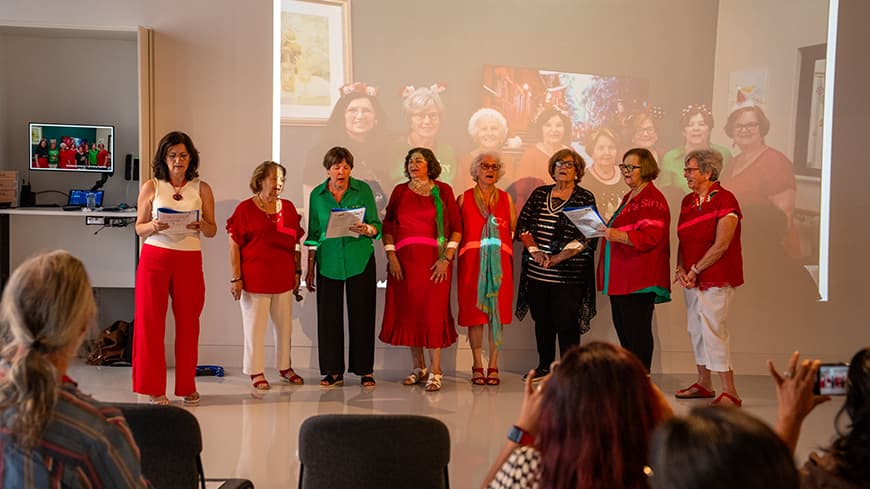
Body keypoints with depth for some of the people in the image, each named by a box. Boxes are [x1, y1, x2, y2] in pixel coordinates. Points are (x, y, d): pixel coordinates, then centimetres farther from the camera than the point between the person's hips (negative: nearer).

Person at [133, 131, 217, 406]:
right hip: (155, 258, -1)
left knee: (188, 323, 3)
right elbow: (139, 228, 5)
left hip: (189, 260, 1)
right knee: (150, 322, -2)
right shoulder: (151, 187, 4)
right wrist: (154, 226, -15)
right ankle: (154, 387, 7)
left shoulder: (202, 189, 7)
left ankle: (187, 386, 16)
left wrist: (201, 225, -14)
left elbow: (212, 231, 7)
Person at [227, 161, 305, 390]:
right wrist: (235, 278, -11)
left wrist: (297, 272, 11)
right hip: (255, 279, -5)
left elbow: (295, 244, 14)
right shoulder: (245, 208, -5)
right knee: (255, 326, 3)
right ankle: (256, 371, 14)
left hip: (283, 278, 5)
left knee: (285, 324, 12)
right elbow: (234, 245, -7)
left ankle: (284, 367, 27)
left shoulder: (288, 208, 9)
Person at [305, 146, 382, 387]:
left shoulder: (363, 190, 0)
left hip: (360, 261, -1)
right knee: (329, 315, 1)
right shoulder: (317, 195, 5)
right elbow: (314, 234, 10)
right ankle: (333, 371, 12)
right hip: (328, 262, 2)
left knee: (362, 314, 0)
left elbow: (377, 226, -2)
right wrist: (310, 268, 8)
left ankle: (365, 370, 10)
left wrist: (366, 229, -25)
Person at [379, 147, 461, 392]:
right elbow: (388, 226, 9)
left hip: (434, 259, -3)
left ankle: (435, 371, -1)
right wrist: (391, 256, -3)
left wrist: (446, 258, -8)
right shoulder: (400, 191, 12)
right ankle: (418, 367, 17)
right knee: (408, 311, 4)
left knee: (434, 311, -6)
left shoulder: (443, 190, 5)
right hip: (404, 259, 3)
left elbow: (456, 227, 2)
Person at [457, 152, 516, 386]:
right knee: (474, 313, -1)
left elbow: (515, 230, 10)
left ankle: (493, 366, 8)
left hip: (499, 262, 1)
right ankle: (477, 366, 8)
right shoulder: (464, 198, 9)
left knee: (497, 313, 0)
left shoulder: (506, 198, 12)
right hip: (472, 261, -1)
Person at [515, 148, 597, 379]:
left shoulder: (585, 198, 0)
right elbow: (522, 225, 8)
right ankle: (544, 366, 24)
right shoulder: (539, 194, 13)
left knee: (566, 323, -4)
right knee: (542, 321, 12)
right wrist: (535, 250, -7)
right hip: (536, 272, 4)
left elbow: (586, 237, -8)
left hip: (568, 273, -4)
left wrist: (557, 258, -14)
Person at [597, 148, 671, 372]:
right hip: (620, 277, 10)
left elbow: (650, 237, -21)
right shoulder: (629, 197, 21)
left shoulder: (652, 199, -10)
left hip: (639, 280, -10)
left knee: (637, 332, -8)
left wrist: (618, 235, -30)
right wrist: (607, 232, 20)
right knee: (623, 330, 11)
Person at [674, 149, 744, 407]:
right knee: (696, 329, 12)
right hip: (692, 278, 8)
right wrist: (681, 269, -1)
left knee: (713, 330, -12)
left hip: (716, 277, -8)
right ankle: (704, 383, 25)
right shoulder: (688, 201, 12)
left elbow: (720, 245, -16)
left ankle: (730, 392, -7)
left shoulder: (725, 200, -11)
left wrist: (695, 270, -13)